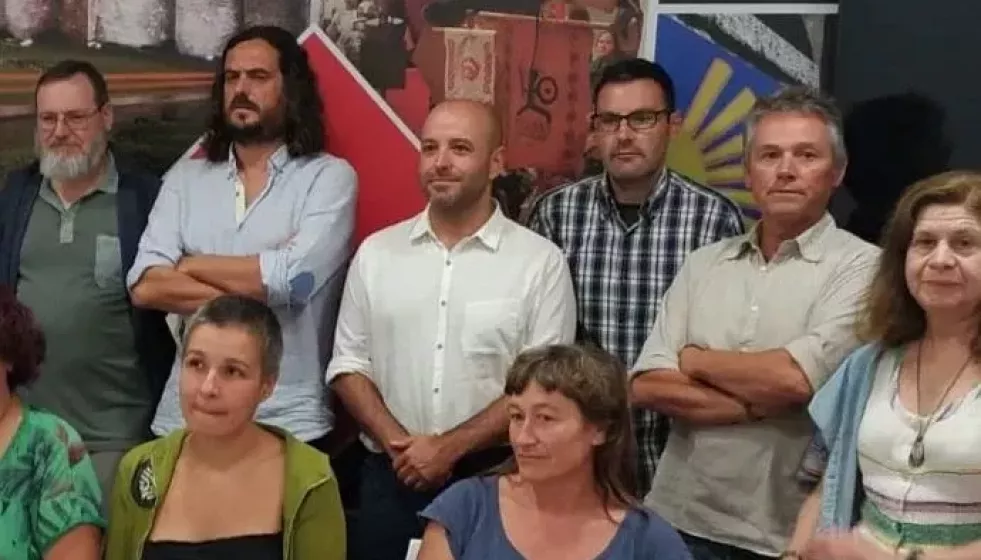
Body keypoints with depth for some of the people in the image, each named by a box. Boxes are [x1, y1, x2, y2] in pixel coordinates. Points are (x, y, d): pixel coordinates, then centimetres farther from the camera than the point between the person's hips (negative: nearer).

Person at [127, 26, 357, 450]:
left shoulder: (329, 177, -3)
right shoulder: (185, 177, 8)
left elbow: (292, 279, -17)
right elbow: (145, 286, -4)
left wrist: (190, 264, -4)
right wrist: (257, 287, -12)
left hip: (290, 423, -3)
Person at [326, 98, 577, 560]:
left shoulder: (541, 261, -4)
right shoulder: (376, 252, 6)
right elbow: (349, 365, 7)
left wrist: (448, 448, -12)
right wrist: (398, 444, -8)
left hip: (493, 479, -2)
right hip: (390, 478, 2)